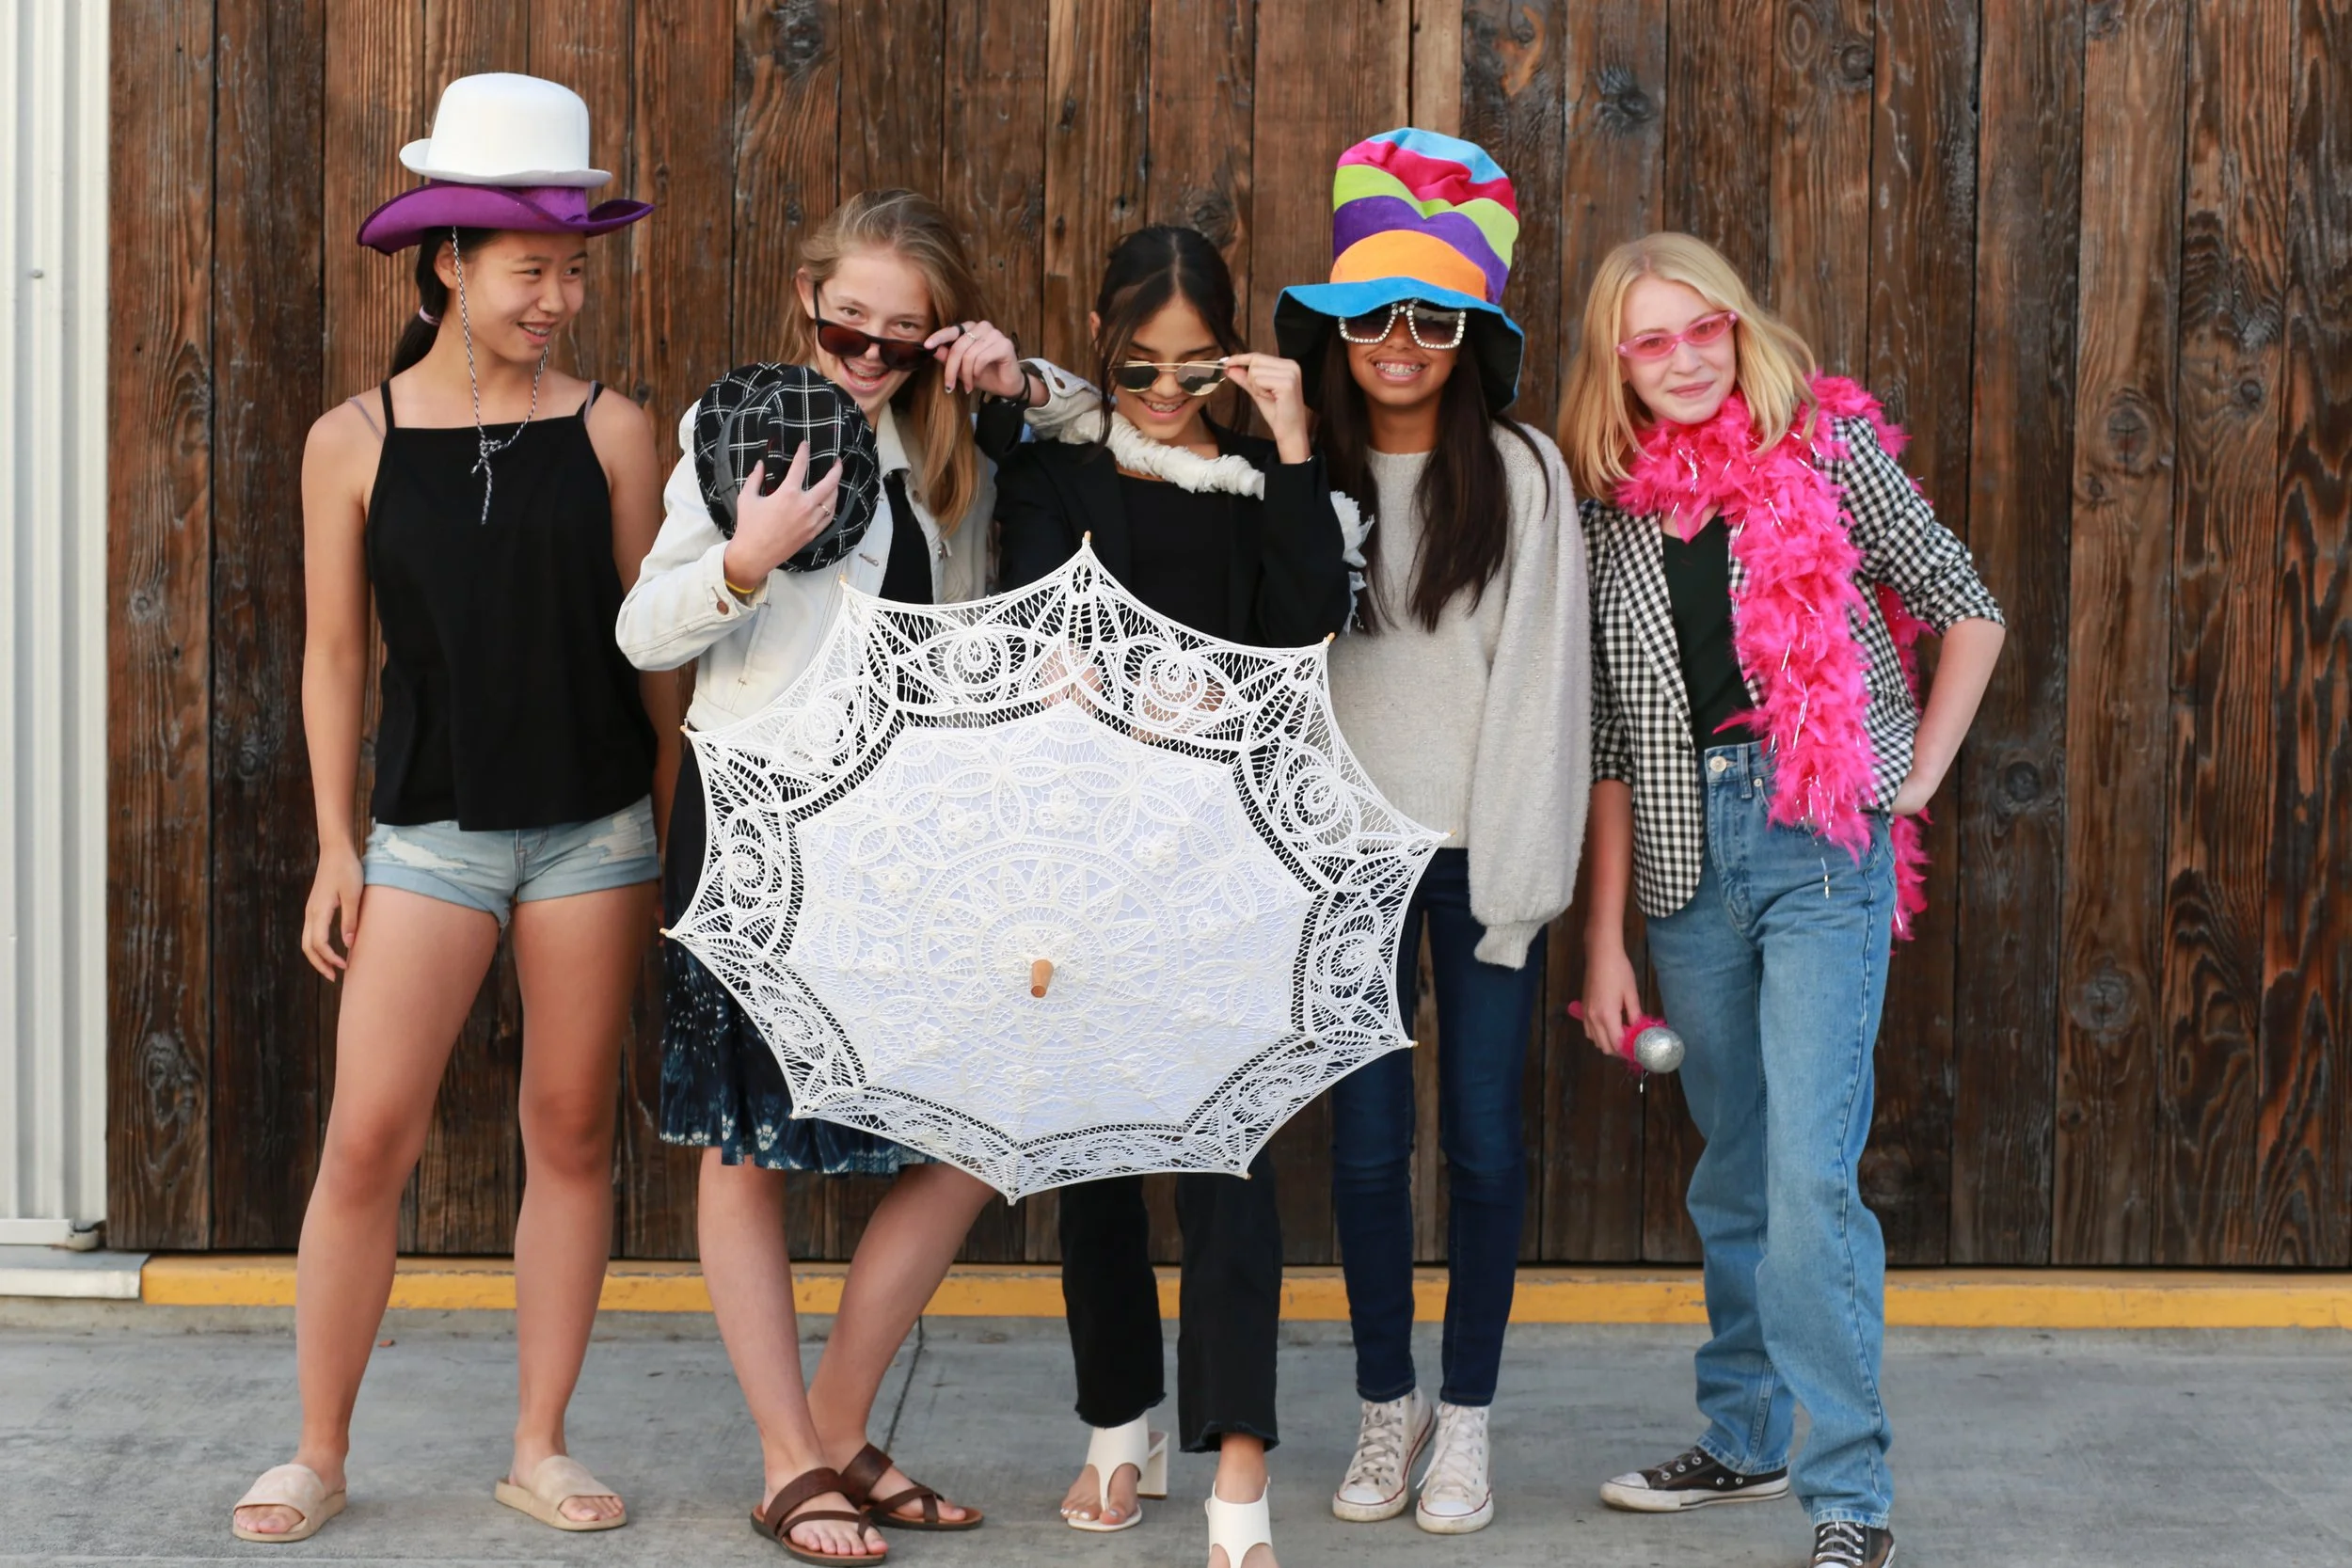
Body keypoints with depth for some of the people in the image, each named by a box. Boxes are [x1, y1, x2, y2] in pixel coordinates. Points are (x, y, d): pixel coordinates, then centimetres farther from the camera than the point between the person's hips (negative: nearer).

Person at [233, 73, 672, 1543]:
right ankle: (319, 1454, 9)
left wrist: (678, 816, 5)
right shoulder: (354, 441, 1)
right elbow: (336, 652, 4)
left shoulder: (610, 429, 2)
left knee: (571, 1134, 6)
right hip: (431, 828, -1)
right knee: (368, 1140, -5)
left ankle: (542, 1445, 18)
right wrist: (337, 844, 2)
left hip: (595, 825, 1)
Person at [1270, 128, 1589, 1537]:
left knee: (1484, 1133, 3)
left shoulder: (1522, 473, -4)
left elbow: (1541, 676, -5)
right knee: (1367, 1134, 5)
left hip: (1481, 844, -1)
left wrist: (1523, 868, -9)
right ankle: (1387, 1406, 20)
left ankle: (1467, 1419, 16)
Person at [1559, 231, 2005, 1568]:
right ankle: (1744, 1442, 29)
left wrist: (1918, 777, -4)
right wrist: (1605, 938, 10)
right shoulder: (1615, 508, 9)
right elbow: (1613, 740, 11)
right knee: (1731, 1175, 15)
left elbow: (1969, 610, 5)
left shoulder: (1829, 447, -1)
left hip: (1823, 846, -4)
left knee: (1809, 1175, -12)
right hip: (1687, 858, 5)